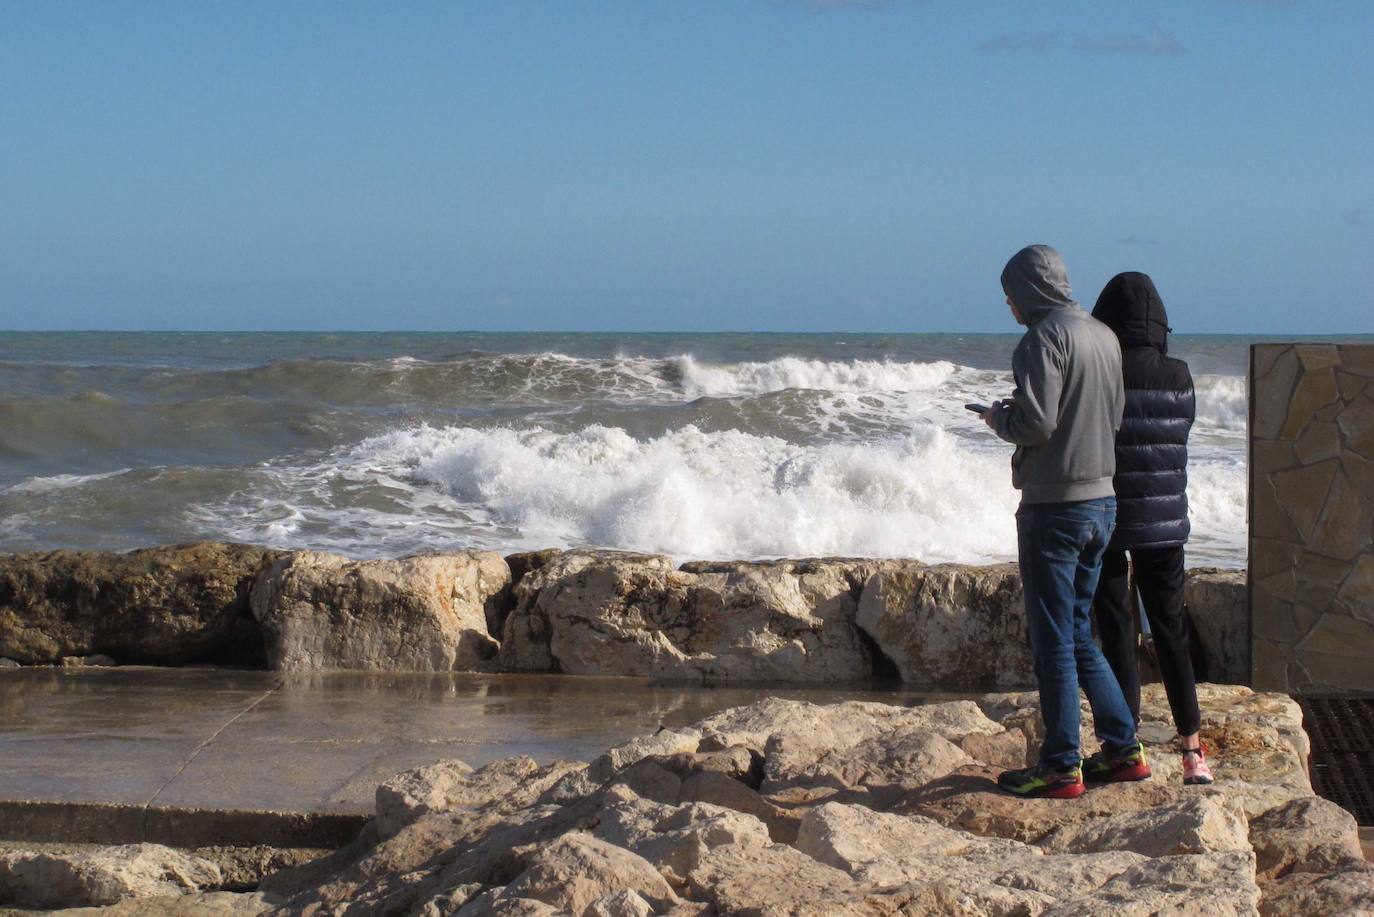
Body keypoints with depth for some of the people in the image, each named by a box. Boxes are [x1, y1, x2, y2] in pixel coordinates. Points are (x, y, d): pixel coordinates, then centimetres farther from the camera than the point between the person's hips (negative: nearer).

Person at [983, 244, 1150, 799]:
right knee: (1078, 634, 17)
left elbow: (1036, 424, -21)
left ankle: (1061, 768, 4)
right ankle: (1123, 750, 18)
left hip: (1055, 504, -8)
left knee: (1054, 641, -1)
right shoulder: (1104, 337, 11)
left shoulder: (1044, 338, -14)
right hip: (1102, 500, 8)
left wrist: (999, 418, 0)